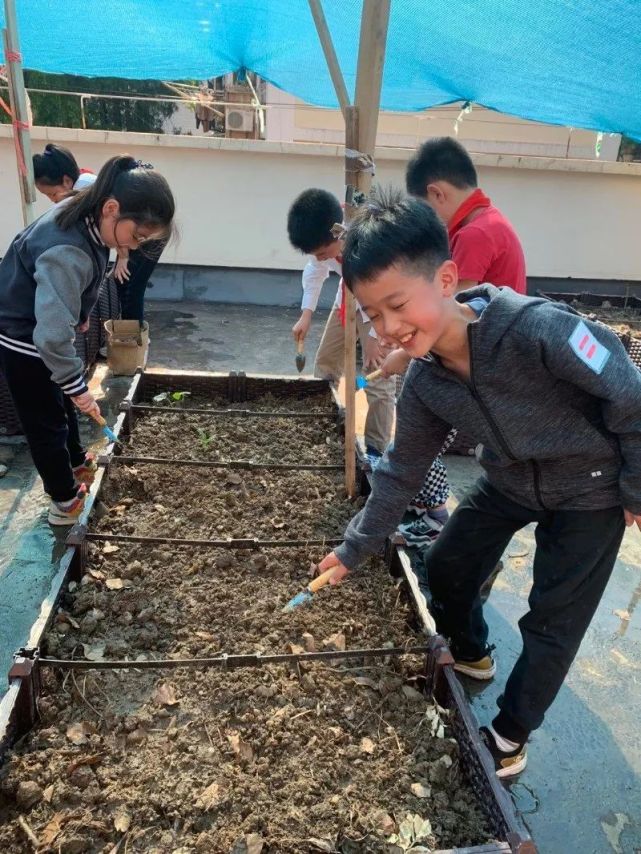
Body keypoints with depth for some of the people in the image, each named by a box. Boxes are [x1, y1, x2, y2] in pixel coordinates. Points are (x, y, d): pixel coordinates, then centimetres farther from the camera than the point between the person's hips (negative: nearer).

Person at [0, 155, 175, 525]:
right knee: (47, 424, 8)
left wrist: (81, 314, 23)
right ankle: (65, 502, 26)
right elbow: (52, 337, -38)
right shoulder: (67, 253, -39)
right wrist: (78, 387, -26)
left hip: (45, 328, 9)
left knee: (63, 405, 26)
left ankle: (77, 464, 49)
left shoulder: (84, 217, -9)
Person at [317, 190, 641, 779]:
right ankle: (470, 654, 46)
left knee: (553, 624, 3)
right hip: (509, 482, 6)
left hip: (590, 489, -5)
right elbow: (402, 470, -2)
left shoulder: (538, 330, -37)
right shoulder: (424, 382, -16)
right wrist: (353, 550, 2)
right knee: (446, 570, 13)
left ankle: (512, 733, 29)